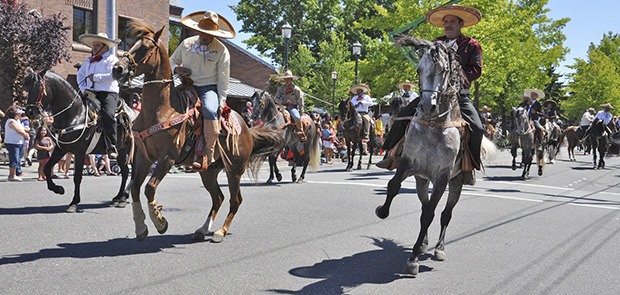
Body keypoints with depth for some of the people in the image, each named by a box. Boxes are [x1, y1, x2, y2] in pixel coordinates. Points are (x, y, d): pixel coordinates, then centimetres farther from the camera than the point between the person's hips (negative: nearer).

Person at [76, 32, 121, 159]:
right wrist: (83, 89, 6)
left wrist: (95, 77, -11)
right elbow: (80, 74, 23)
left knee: (108, 115, -29)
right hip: (91, 93, 7)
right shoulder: (88, 60, 25)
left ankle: (112, 147, -27)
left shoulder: (111, 59, 4)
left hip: (108, 93, -7)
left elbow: (113, 75, -12)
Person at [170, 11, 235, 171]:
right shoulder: (187, 44, 8)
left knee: (210, 111, -34)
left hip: (209, 88, -4)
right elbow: (172, 61, 19)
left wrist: (221, 101, -10)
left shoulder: (221, 50, -1)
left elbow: (223, 78, -1)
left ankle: (208, 154, -27)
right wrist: (177, 68, -5)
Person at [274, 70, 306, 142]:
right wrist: (284, 102, -10)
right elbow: (277, 99, 8)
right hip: (283, 106, 4)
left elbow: (300, 101, 1)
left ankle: (302, 134, -21)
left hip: (293, 107, -4)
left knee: (297, 117, -34)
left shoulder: (296, 89, 0)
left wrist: (301, 112, -6)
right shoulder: (281, 88, 10)